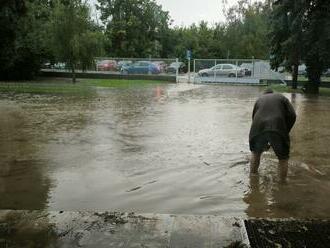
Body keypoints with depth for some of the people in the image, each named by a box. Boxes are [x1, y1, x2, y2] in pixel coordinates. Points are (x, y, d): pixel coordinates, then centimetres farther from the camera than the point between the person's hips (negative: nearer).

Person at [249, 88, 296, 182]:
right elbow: (292, 116, 8)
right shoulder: (281, 97, 23)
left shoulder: (259, 100, 30)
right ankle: (283, 181, 21)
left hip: (258, 130, 2)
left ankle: (252, 175, 36)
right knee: (283, 157, 18)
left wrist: (264, 143, 38)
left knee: (255, 153, 29)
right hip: (278, 130, -2)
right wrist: (285, 132, 16)